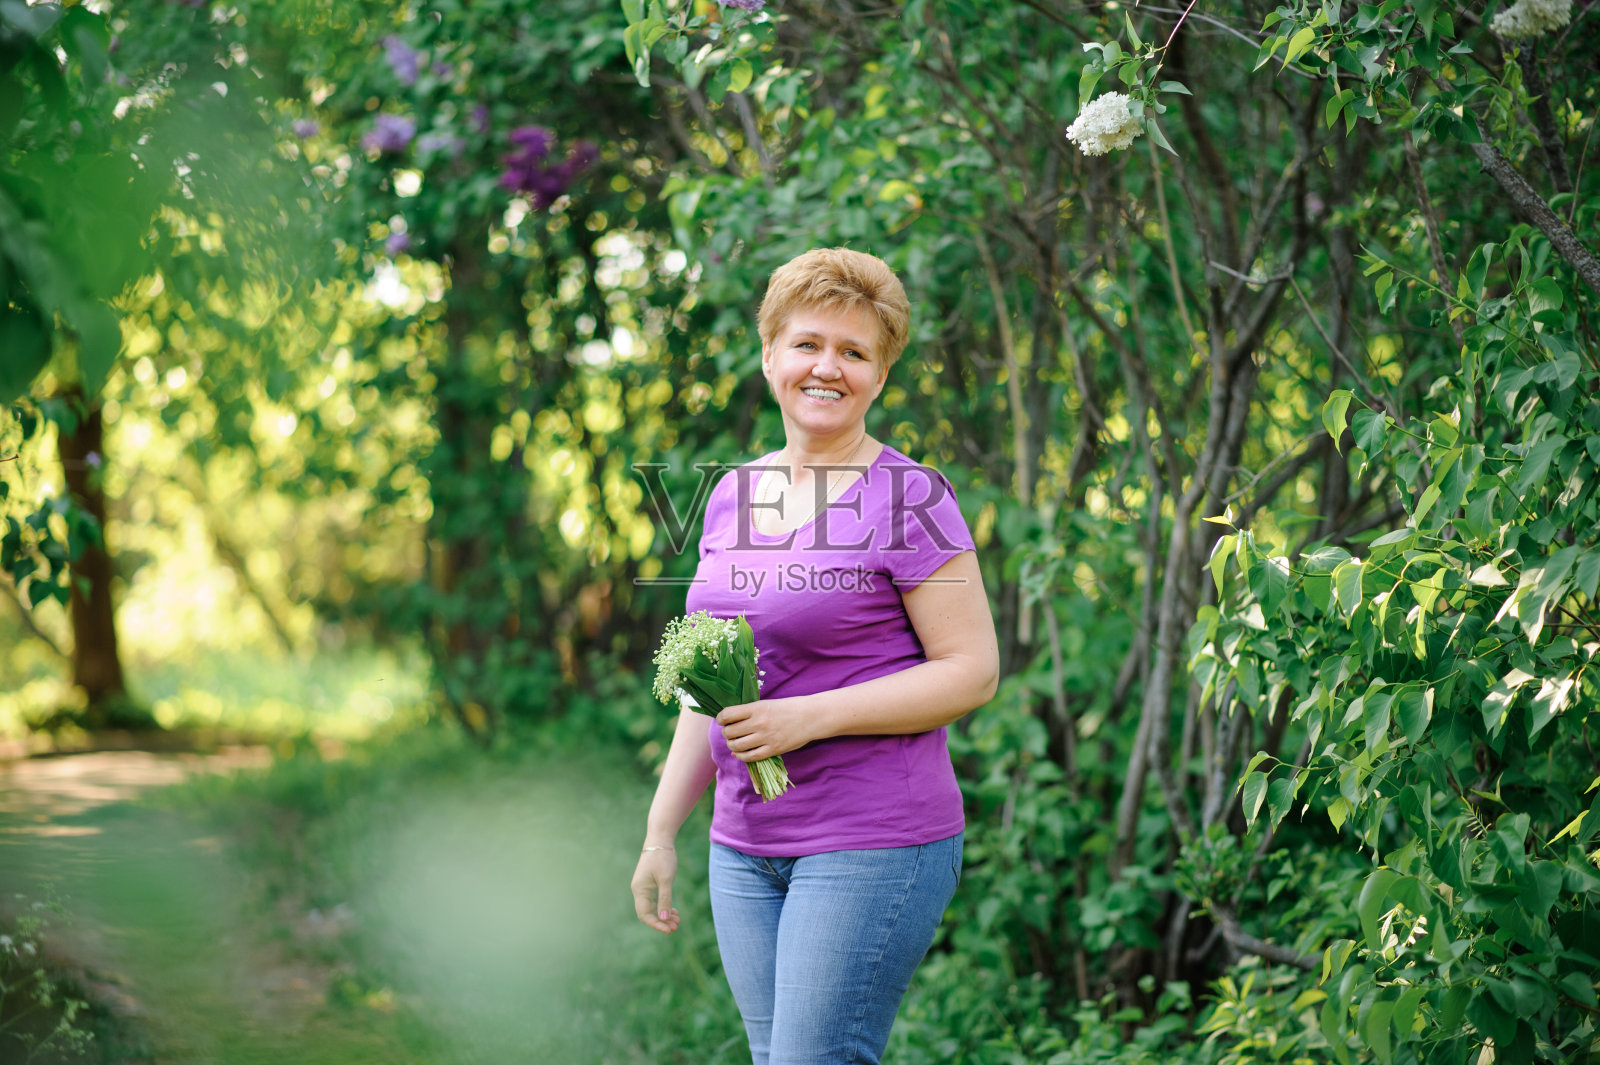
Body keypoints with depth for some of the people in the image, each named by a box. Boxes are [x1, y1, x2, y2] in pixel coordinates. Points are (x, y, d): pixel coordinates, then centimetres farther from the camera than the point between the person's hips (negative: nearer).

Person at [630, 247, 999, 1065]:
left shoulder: (909, 497, -8)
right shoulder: (733, 495, 12)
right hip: (744, 848, 7)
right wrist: (661, 829, 16)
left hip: (873, 844, -6)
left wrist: (808, 717, -18)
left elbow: (972, 672, -11)